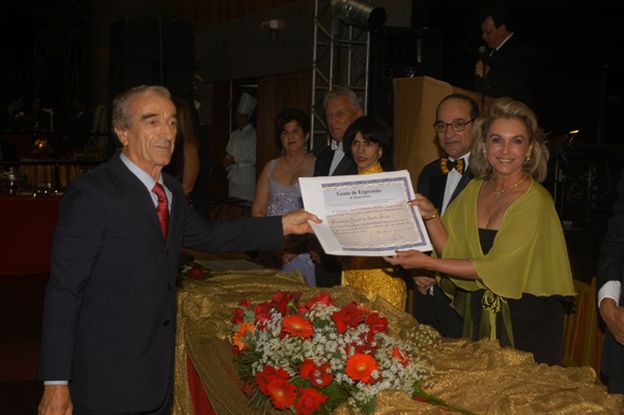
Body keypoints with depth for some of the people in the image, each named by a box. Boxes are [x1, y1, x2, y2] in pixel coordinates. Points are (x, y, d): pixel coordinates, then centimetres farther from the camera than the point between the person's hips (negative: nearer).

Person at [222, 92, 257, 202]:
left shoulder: (253, 134, -8)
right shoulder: (234, 134, 16)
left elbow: (253, 158, -14)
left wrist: (235, 160, -13)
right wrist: (227, 161, 1)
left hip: (246, 177, -7)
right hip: (233, 177, 7)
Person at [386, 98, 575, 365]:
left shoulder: (536, 201, -16)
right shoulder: (474, 190, 3)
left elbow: (497, 268, -20)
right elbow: (453, 251, -1)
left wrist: (428, 263, -21)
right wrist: (431, 216, -17)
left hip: (526, 321, -5)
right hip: (479, 315, 5)